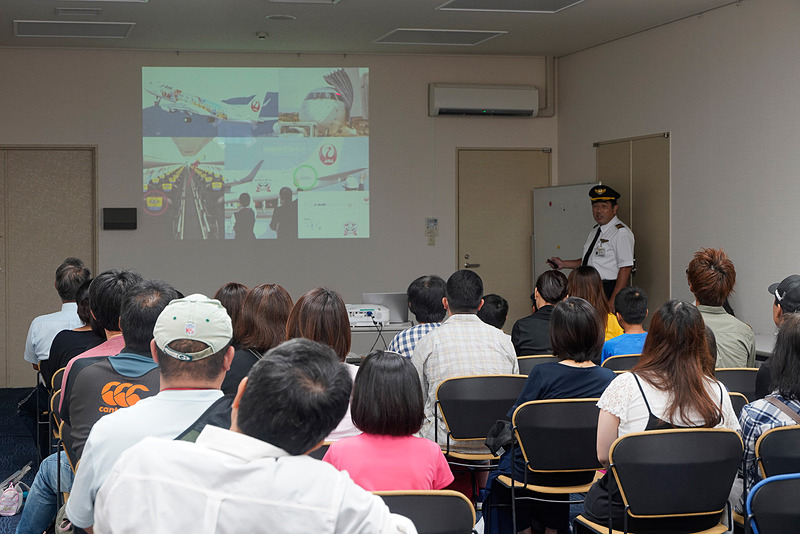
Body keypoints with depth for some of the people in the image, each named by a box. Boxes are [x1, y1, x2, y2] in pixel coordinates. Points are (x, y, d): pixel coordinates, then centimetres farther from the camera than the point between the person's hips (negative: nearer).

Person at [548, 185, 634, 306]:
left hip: (609, 292, -7)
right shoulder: (595, 230, 18)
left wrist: (613, 301, -22)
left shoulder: (621, 233, -10)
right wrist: (563, 264, 18)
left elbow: (625, 269, -17)